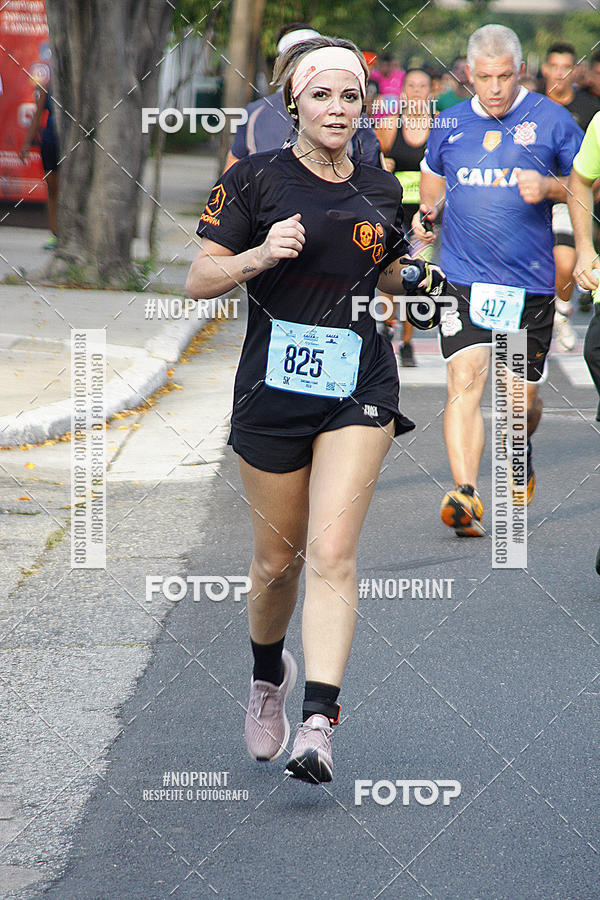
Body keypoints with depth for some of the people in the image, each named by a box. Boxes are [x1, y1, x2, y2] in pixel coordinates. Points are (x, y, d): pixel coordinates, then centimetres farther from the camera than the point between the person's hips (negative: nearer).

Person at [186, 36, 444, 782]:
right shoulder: (255, 180, -3)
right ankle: (268, 673, 40)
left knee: (332, 552, -13)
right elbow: (198, 280, -4)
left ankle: (318, 725, -19)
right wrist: (259, 255, -22)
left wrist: (421, 273, 1)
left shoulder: (381, 190, 7)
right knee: (278, 560, 9)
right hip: (273, 388, -1)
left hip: (360, 388, 1)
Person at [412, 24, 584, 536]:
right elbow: (432, 176, 27)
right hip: (463, 278, 1)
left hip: (530, 283, -1)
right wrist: (428, 212, 10)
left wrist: (549, 187, -14)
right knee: (465, 379, -17)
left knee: (522, 397, 8)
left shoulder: (550, 120, -1)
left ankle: (519, 456, 42)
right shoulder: (451, 124, 7)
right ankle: (465, 496, -23)